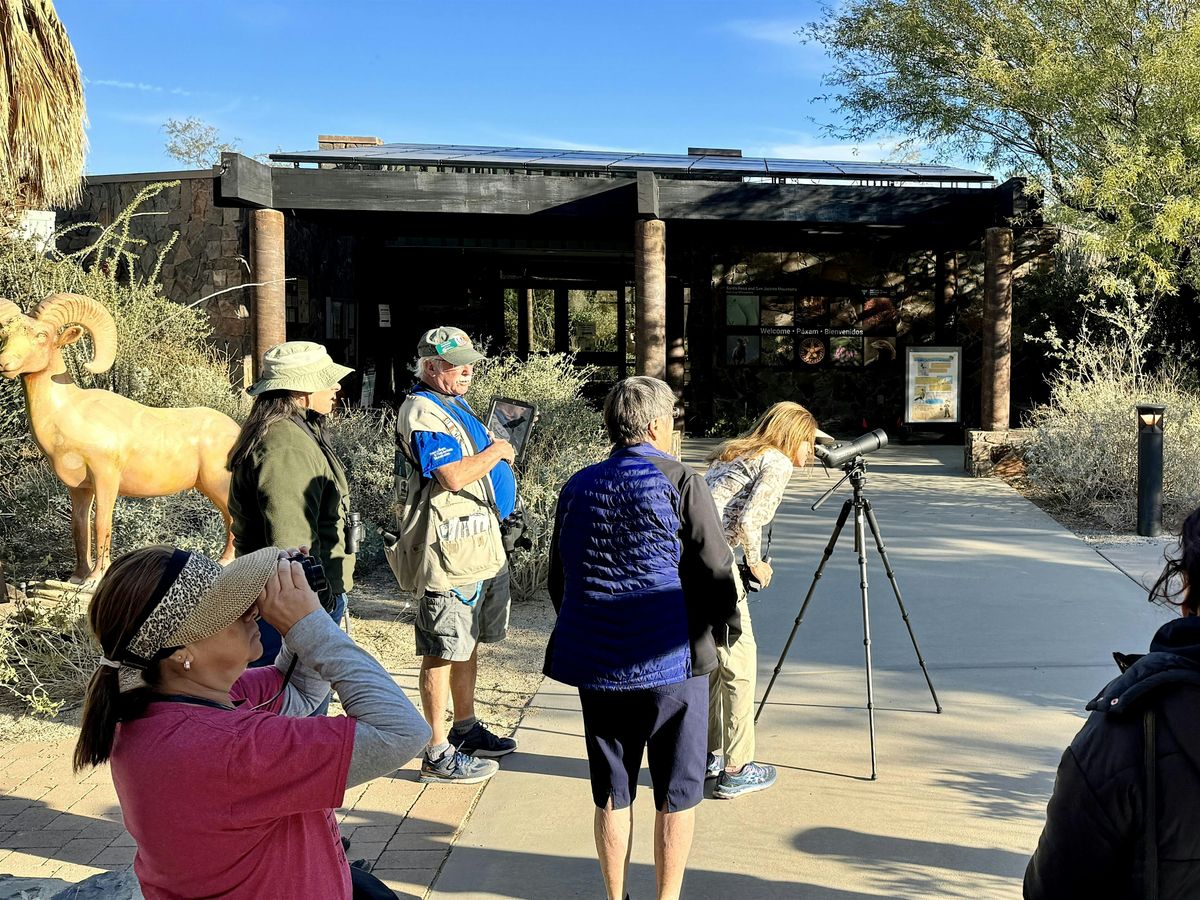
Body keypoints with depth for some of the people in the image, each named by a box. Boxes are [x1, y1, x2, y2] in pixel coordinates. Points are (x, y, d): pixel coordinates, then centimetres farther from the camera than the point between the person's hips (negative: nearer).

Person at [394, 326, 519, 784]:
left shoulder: (456, 406, 17)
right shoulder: (422, 411, -15)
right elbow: (454, 475, -25)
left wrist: (500, 452, 8)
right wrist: (496, 451, -10)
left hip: (483, 545, 10)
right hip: (449, 552, -10)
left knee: (469, 643, 19)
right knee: (442, 652, -2)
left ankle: (466, 729, 34)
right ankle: (438, 754, 7)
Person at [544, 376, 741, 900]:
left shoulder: (578, 487, 6)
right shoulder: (679, 482, -8)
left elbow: (557, 580, 14)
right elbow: (716, 572, -9)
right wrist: (723, 628, 9)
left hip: (595, 661, 4)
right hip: (671, 659, -4)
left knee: (611, 794, 15)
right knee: (676, 793, 10)